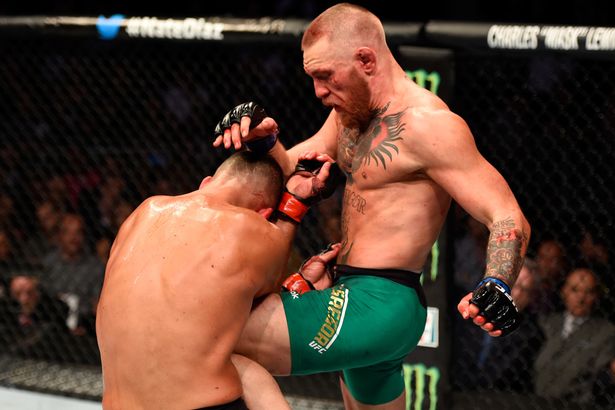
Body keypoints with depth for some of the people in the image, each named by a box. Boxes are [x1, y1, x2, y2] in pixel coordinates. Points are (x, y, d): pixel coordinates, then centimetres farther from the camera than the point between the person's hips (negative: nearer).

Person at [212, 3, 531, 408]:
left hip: (375, 306, -10)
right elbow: (290, 170, 14)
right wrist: (264, 141, -8)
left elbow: (510, 221, -20)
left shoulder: (426, 124, -17)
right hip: (358, 298, 10)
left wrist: (496, 289, -39)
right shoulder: (353, 110, 12)